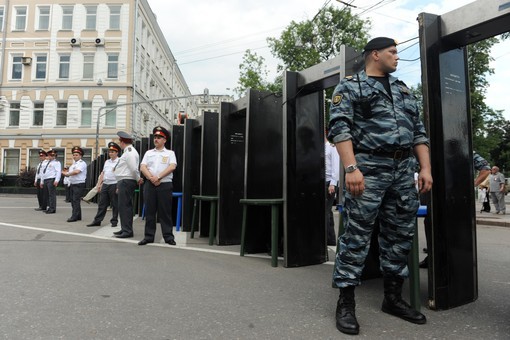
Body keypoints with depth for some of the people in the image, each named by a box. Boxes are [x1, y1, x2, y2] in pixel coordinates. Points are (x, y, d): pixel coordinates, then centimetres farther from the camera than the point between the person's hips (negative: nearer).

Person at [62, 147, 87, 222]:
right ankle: (78, 216, 19)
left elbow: (76, 171, -22)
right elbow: (69, 173, 21)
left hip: (79, 184, -9)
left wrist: (67, 173, -8)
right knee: (73, 200, 11)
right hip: (72, 184, 9)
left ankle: (74, 217, -9)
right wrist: (65, 173, -1)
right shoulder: (73, 164, 19)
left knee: (76, 200, -11)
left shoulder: (82, 163, -9)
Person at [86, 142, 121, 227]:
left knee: (114, 204, 3)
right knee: (102, 204, 8)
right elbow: (102, 173, 20)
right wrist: (99, 184, 13)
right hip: (105, 184, 7)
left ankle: (114, 221, 13)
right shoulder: (107, 162, 17)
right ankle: (97, 221, 13)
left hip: (114, 185, -7)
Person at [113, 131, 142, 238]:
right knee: (123, 206, 16)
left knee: (125, 206, -7)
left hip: (126, 182, -11)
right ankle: (125, 229, 25)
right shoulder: (128, 151, 18)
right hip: (124, 182, 11)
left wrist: (138, 179, -8)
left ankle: (127, 231, -2)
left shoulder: (129, 152, -15)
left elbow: (134, 169, -23)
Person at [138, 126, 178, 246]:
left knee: (165, 212, -1)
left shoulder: (170, 153, 7)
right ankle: (148, 236, 13)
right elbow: (142, 167, 5)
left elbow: (172, 167, -8)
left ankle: (168, 237, 5)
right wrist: (151, 178, -12)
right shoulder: (148, 153, 16)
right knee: (149, 211, 5)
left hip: (165, 185, -3)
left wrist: (158, 177, -15)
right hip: (150, 185, 3)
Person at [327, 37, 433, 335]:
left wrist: (425, 167, 7)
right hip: (369, 167, -6)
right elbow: (340, 128, -10)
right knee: (357, 235, -6)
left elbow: (418, 131, 19)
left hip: (405, 169, 7)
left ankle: (393, 297, 23)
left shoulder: (403, 89, 23)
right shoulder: (350, 87, 3)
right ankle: (346, 302, 5)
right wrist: (351, 168, -21)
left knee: (400, 235, 9)